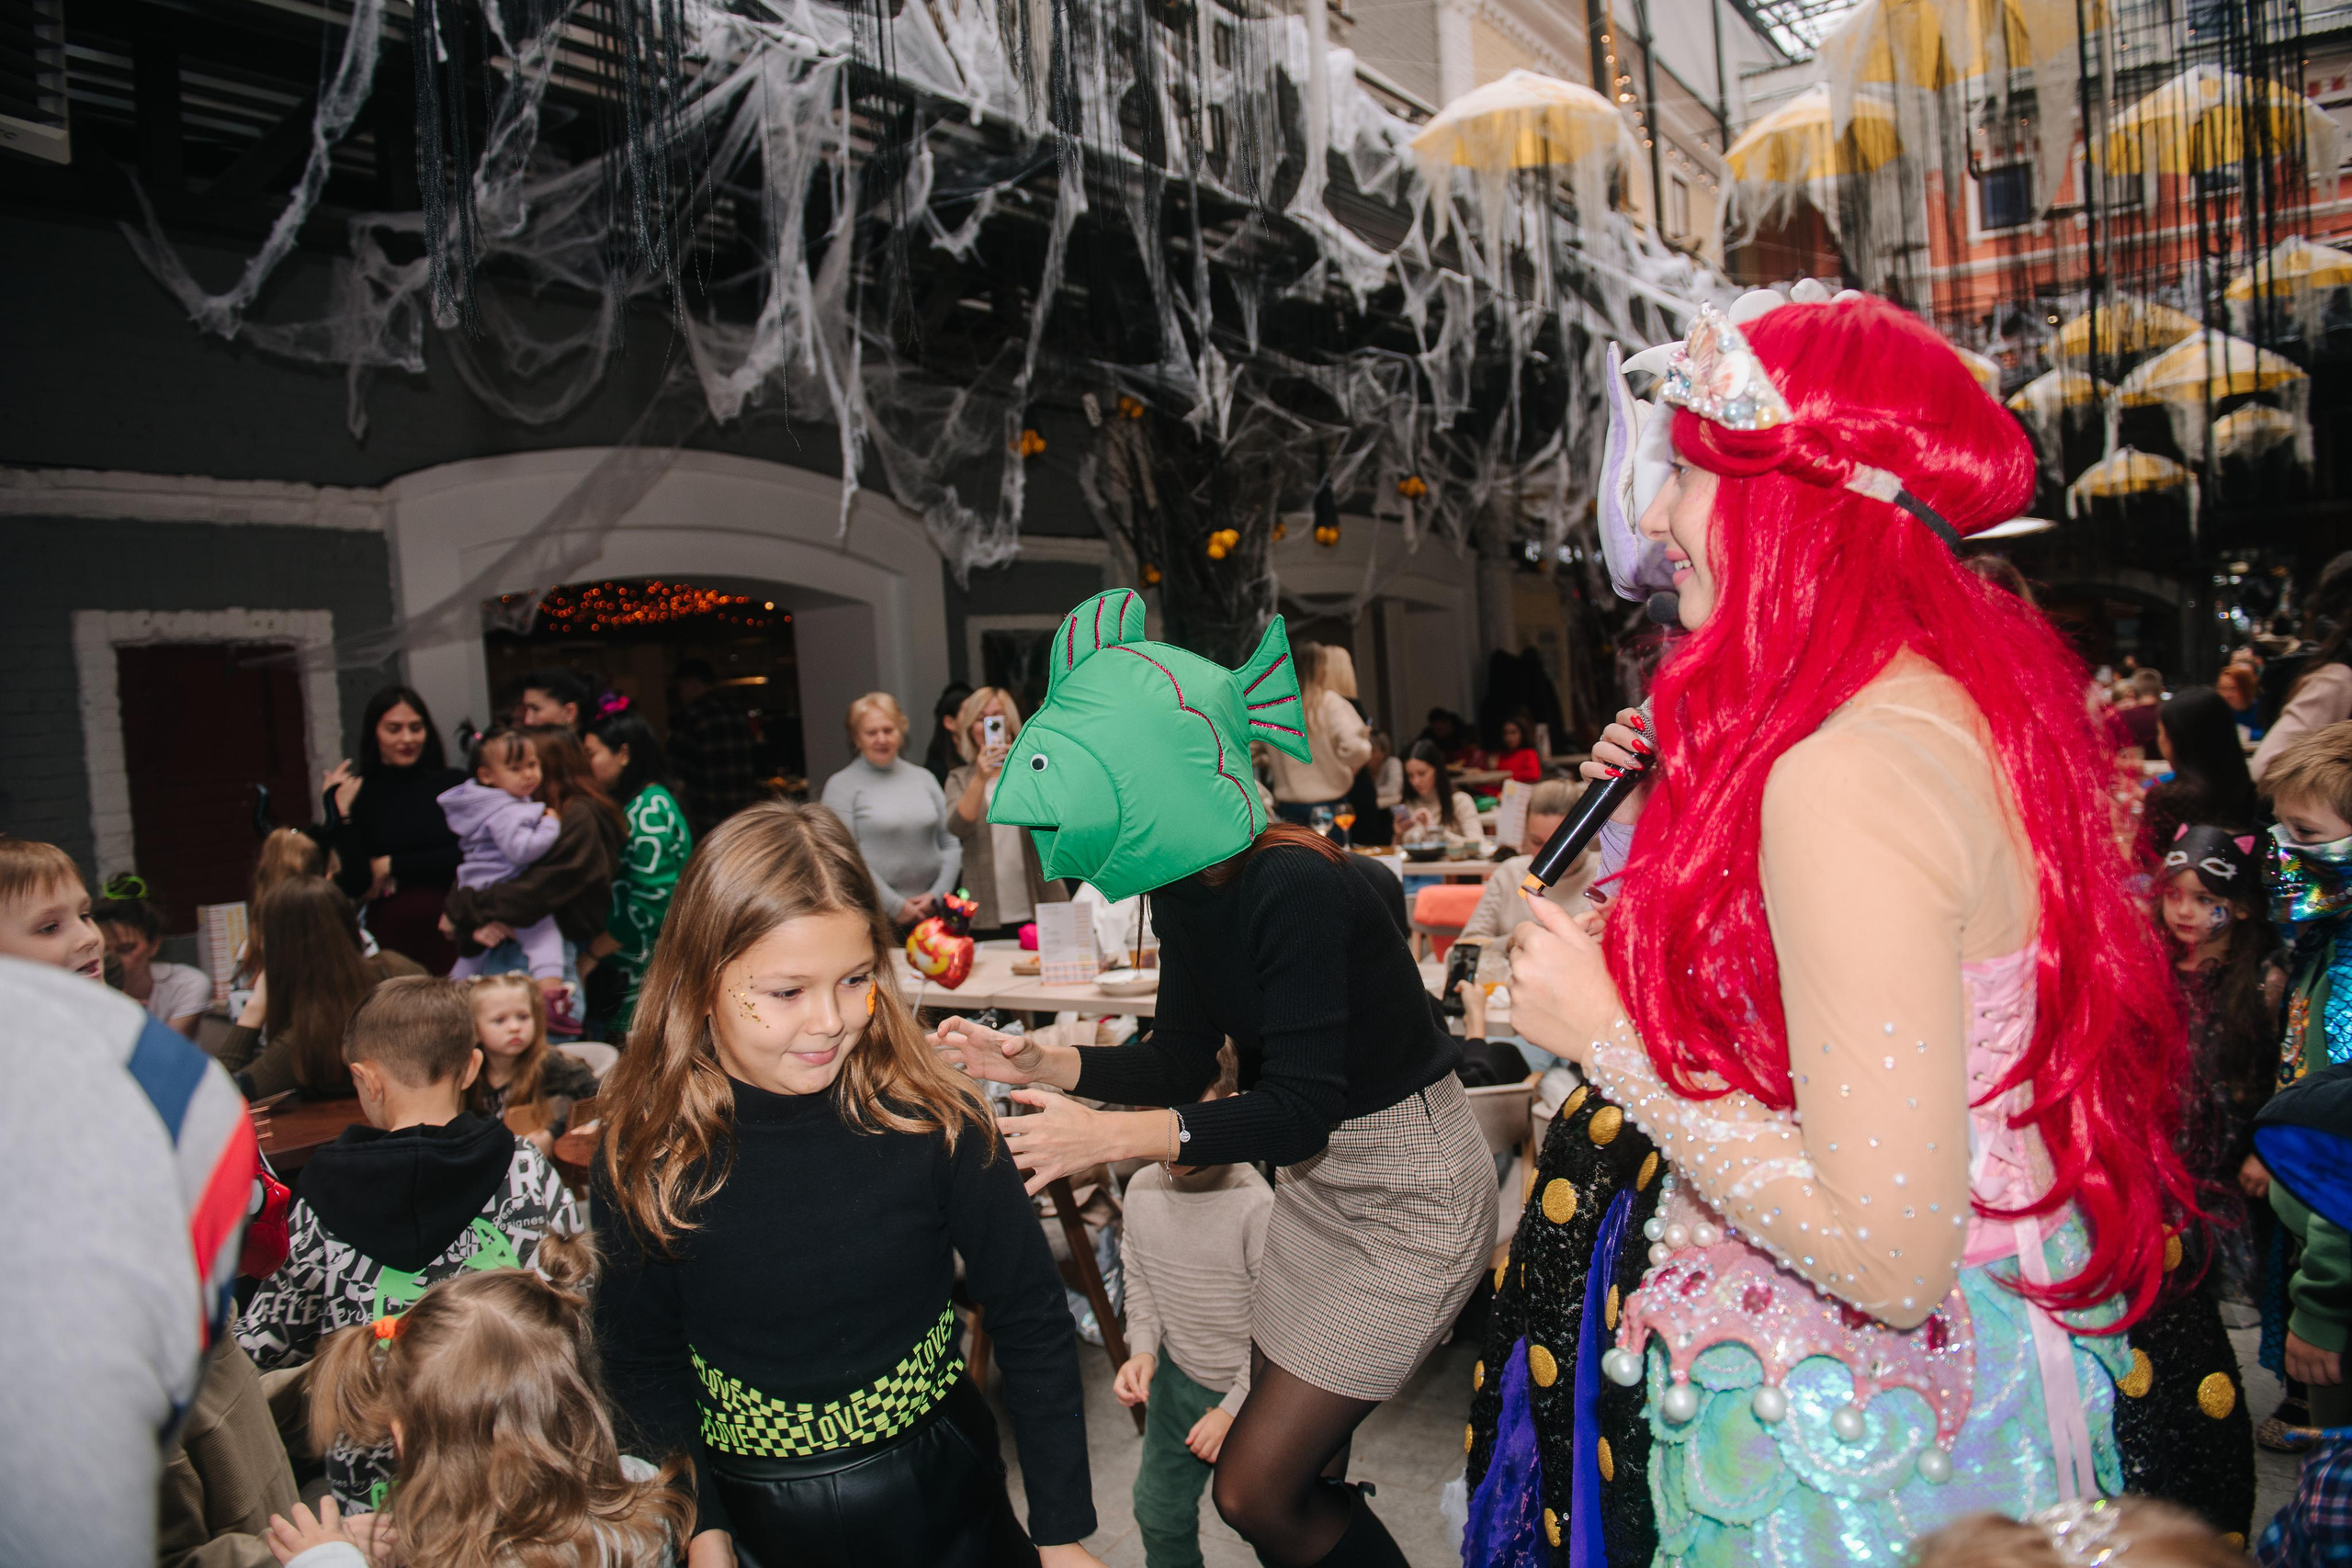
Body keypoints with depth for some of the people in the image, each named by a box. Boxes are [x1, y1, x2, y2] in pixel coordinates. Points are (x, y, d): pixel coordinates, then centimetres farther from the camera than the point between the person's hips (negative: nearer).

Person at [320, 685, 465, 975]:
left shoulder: (453, 783, 4)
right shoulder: (358, 794, 4)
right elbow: (354, 885, -2)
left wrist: (391, 867, -2)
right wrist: (340, 814, -10)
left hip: (451, 930, 0)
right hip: (391, 939, 0)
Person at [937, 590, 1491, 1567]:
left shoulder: (1291, 887, -29)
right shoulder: (1185, 890, -2)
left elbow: (1298, 1110, -29)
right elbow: (1185, 1062, 5)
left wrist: (1109, 1136, -33)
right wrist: (1039, 1063, -8)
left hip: (1408, 1198, -8)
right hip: (1317, 1183, 8)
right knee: (1298, 1475, 17)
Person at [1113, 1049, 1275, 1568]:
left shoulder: (1256, 1205, -26)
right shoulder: (1142, 1190, -9)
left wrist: (1233, 1408, -16)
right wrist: (1143, 1351, -6)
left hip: (1251, 1389, -5)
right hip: (1177, 1378, 5)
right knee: (1159, 1510, 21)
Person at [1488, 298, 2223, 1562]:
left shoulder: (1852, 772, -30)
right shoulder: (1967, 691, 0)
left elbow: (1890, 1251, -30)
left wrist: (1607, 1035, -21)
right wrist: (1696, 804, 7)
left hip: (1864, 1435, -9)